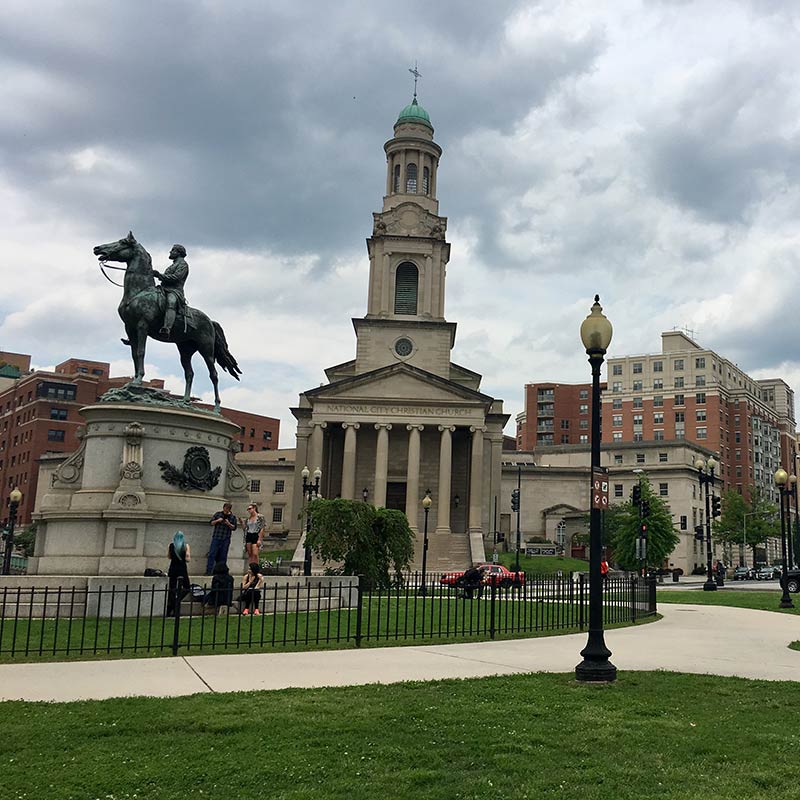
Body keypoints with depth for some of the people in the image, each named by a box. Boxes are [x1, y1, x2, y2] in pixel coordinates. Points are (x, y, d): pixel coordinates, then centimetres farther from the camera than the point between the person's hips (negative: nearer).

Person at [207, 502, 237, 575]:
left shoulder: (232, 517, 7)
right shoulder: (218, 514, 8)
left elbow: (234, 528, 5)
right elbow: (211, 522, 10)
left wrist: (229, 524, -12)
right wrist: (217, 521, -9)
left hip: (226, 539, 0)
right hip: (216, 537, 0)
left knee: (222, 556, 1)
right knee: (212, 554, -6)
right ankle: (208, 571, -6)